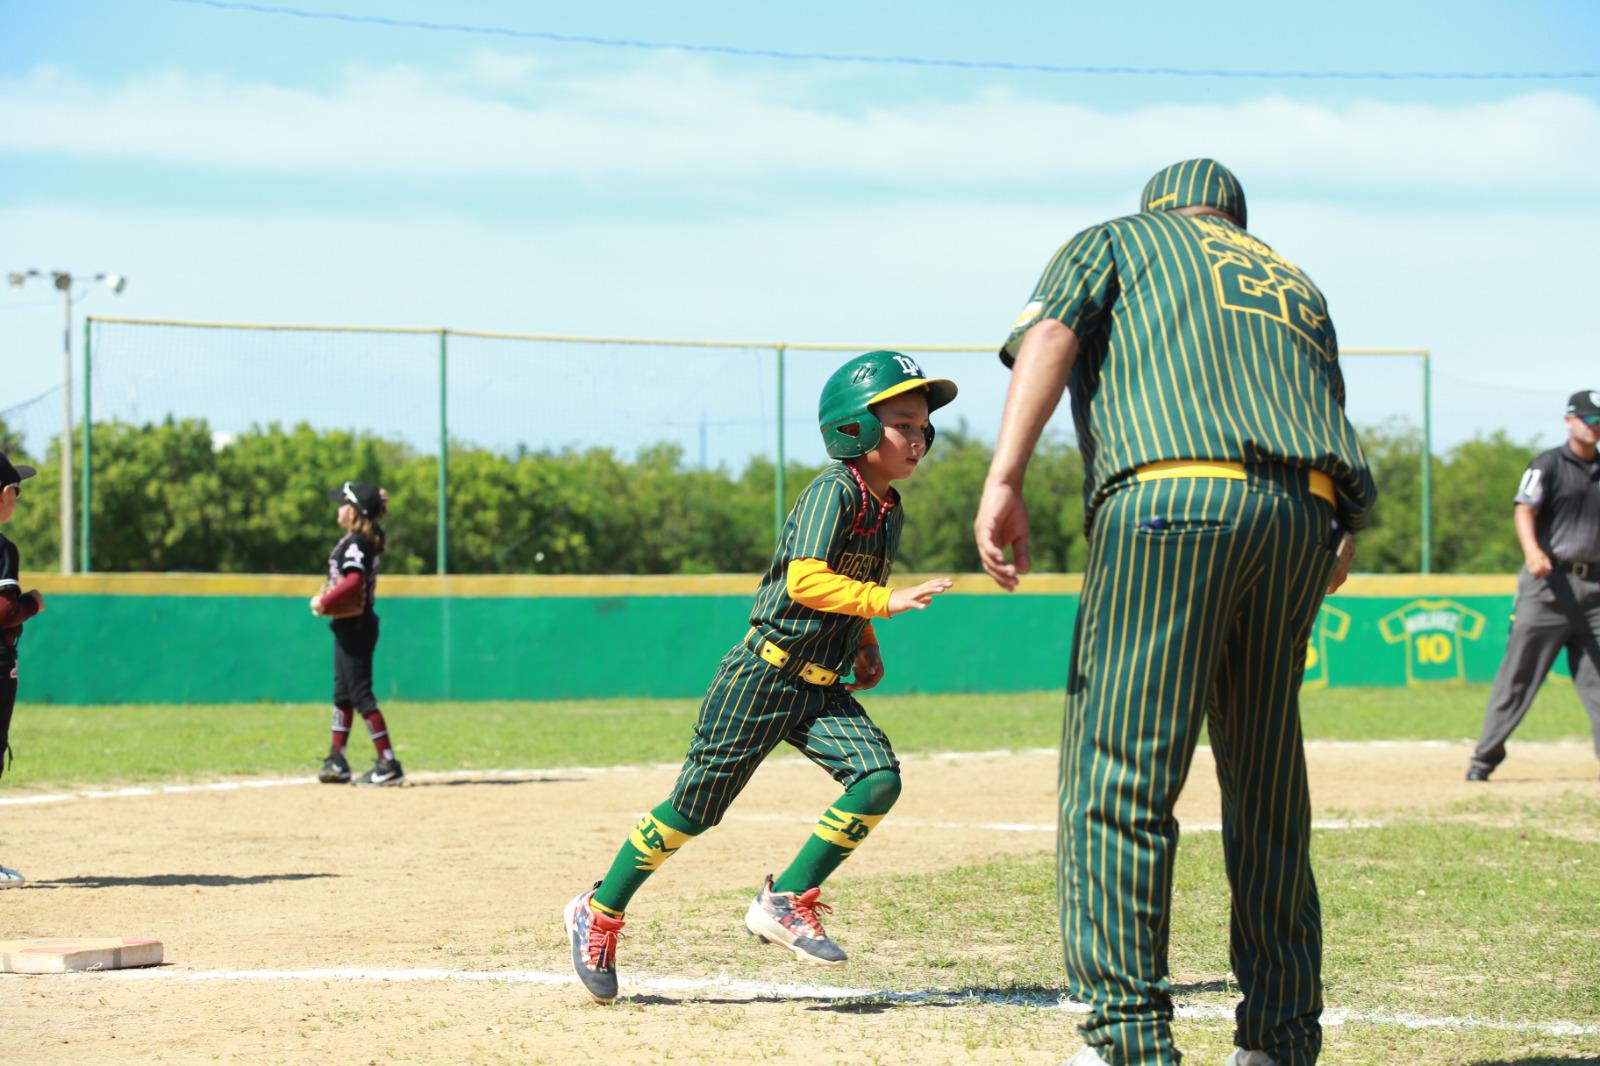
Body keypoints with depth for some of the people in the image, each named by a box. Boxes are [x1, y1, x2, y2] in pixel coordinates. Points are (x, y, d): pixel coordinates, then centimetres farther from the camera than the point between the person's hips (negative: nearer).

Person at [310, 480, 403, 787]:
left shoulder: (355, 543, -18)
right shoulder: (369, 540, 12)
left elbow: (354, 581, -28)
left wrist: (324, 602, -20)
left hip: (355, 626, -10)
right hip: (349, 625, 10)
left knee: (360, 693, -9)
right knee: (343, 693, 16)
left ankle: (389, 765, -10)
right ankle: (337, 761, 24)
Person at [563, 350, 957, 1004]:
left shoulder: (890, 513, 10)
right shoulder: (833, 491, -16)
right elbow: (805, 580, -28)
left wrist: (865, 648, 12)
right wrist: (883, 601, -33)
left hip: (822, 690, 8)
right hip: (763, 676, -8)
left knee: (879, 779, -13)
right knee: (695, 807, -2)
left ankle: (787, 901, -3)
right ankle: (599, 913, 15)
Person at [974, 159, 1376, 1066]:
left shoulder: (1119, 239, 22)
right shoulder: (1299, 286, 34)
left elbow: (1049, 336, 0)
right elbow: (1342, 451, 21)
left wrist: (1005, 479, -11)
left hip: (1170, 494, -5)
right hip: (1307, 518, 5)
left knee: (1119, 778, -6)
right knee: (1268, 783, 13)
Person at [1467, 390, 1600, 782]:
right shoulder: (1548, 465, 0)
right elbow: (1524, 509, -12)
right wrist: (1532, 550, -31)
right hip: (1549, 584, -5)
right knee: (1520, 669, -5)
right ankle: (1487, 753, -1)